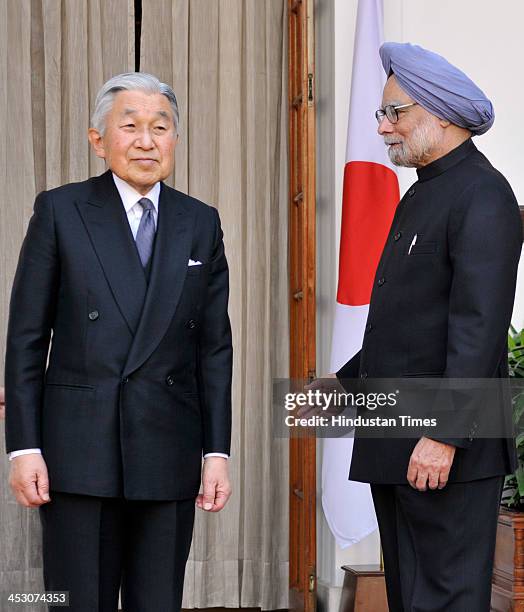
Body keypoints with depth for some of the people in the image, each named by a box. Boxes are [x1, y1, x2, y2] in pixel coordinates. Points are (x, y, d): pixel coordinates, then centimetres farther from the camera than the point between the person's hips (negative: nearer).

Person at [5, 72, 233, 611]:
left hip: (170, 456, 2)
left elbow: (214, 346, 9)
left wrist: (217, 451, 4)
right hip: (79, 453, -2)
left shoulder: (201, 224, 9)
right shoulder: (60, 211, 1)